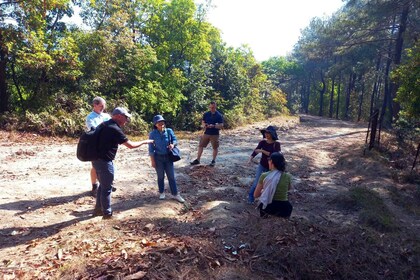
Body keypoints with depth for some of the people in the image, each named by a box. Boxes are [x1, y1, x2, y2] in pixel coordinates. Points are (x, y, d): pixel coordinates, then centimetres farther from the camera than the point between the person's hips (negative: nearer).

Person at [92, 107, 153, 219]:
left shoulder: (104, 124, 9)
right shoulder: (115, 129, -19)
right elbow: (131, 145, -17)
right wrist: (144, 142, -3)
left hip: (97, 159, 9)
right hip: (104, 161, -9)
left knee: (103, 185, 21)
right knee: (107, 188, 4)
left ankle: (98, 209, 31)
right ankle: (107, 213, 16)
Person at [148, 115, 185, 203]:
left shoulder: (169, 131, -6)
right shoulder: (152, 134, -10)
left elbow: (175, 140, 3)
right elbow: (151, 148, -7)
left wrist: (173, 144, -22)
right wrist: (152, 161, -8)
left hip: (168, 157, 2)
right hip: (158, 158, -1)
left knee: (171, 176, 7)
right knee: (160, 176, 13)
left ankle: (175, 194, 16)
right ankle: (161, 192, 32)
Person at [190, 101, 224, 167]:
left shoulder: (219, 115, -8)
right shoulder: (206, 114, 4)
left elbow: (221, 126, -11)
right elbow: (203, 122, 11)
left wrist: (213, 126, -26)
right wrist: (204, 125, -12)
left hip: (215, 134, -3)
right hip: (206, 133, 4)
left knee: (215, 147, 6)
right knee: (201, 146, 4)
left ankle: (213, 161, 21)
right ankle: (197, 160, 12)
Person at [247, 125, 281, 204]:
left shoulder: (276, 144, -13)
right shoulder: (262, 142, -6)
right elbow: (255, 151, -14)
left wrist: (262, 151, -28)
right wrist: (250, 159, -31)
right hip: (262, 166, 1)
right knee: (256, 183, -3)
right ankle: (250, 197, 15)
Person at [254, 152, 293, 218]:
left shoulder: (264, 176, -11)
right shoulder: (287, 176, -9)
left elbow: (256, 195, 0)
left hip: (267, 207, -1)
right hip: (283, 210, 2)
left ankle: (264, 213, 18)